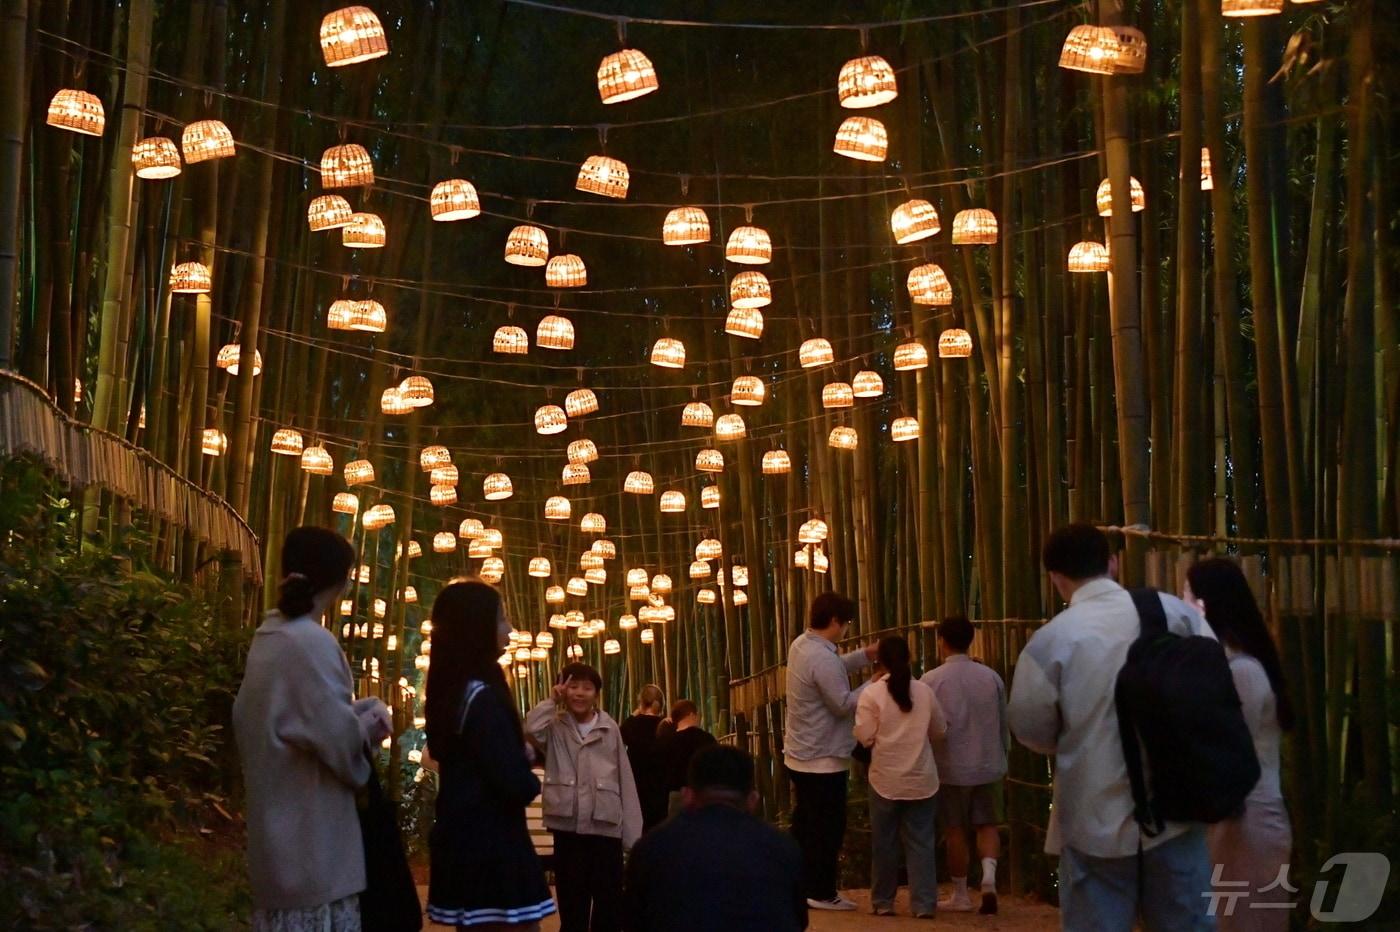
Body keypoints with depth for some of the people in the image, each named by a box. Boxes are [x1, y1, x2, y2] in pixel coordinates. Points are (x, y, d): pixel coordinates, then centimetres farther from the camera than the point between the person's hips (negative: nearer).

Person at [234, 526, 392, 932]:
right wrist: (372, 718, 1)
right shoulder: (311, 642, -16)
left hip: (279, 834, 9)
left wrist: (355, 714, 13)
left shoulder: (268, 638, 10)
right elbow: (341, 741, -20)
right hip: (313, 842, -9)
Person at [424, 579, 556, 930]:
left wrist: (521, 763, 8)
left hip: (463, 844, 9)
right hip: (492, 851, -9)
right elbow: (516, 784, -22)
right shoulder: (482, 697, -18)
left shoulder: (449, 692, 9)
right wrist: (531, 782, 0)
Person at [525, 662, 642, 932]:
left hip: (606, 827, 0)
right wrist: (552, 701, -6)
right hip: (568, 827, 0)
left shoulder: (610, 728, 5)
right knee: (572, 906, 6)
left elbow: (625, 782, 5)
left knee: (609, 907, 5)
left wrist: (633, 834, 2)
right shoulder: (554, 727, 5)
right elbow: (529, 730, -20)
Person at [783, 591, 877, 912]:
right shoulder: (822, 658, -25)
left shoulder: (801, 644, 5)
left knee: (805, 822, 17)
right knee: (828, 826, 1)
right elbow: (844, 704, -22)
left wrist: (866, 655, 10)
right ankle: (822, 893, 7)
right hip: (823, 758, -10)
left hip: (799, 754, 10)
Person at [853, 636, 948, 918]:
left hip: (886, 780, -2)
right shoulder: (924, 691, -2)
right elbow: (939, 731, 9)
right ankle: (924, 903, 4)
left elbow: (865, 737, -10)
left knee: (884, 843, 10)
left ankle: (883, 902, 17)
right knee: (920, 842, 6)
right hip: (921, 779, 2)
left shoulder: (872, 693, -10)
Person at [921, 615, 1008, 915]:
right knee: (987, 825, 13)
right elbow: (1004, 725, 5)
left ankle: (960, 896, 17)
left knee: (955, 830, 9)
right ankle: (989, 878, -8)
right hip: (988, 765, 2)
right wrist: (1002, 757, 20)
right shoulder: (991, 677, -2)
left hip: (951, 768, -2)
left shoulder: (932, 680, -10)